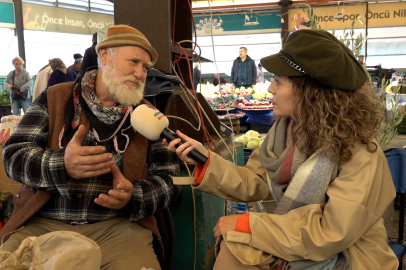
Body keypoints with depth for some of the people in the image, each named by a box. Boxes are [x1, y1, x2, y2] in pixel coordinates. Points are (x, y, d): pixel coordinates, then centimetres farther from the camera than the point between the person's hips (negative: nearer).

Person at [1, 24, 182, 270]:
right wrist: (62, 165, -20)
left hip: (119, 225, 0)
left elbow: (168, 179, 3)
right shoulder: (54, 99, 8)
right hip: (44, 222, 1)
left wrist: (133, 196, -18)